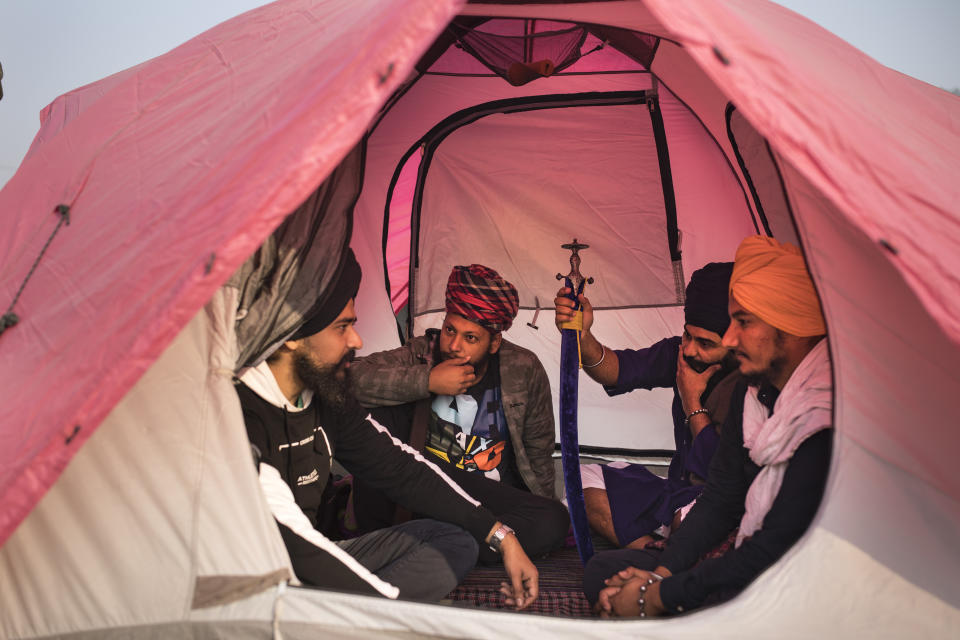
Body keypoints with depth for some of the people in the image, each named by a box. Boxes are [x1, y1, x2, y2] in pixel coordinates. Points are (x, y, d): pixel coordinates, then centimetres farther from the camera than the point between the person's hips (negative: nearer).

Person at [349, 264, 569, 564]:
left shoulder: (523, 370, -7)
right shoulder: (421, 353, -10)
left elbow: (538, 449, 5)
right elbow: (352, 377, -25)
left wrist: (538, 514, 10)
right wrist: (426, 381, -30)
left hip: (493, 498, 1)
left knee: (554, 523, -29)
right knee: (382, 409, -21)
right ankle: (372, 526, -12)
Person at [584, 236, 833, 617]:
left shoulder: (829, 418, -26)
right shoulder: (753, 390, 2)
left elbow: (774, 550, -25)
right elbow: (721, 499, 8)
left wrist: (659, 596, -17)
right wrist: (660, 574, -4)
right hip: (745, 568, 8)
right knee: (603, 571, 4)